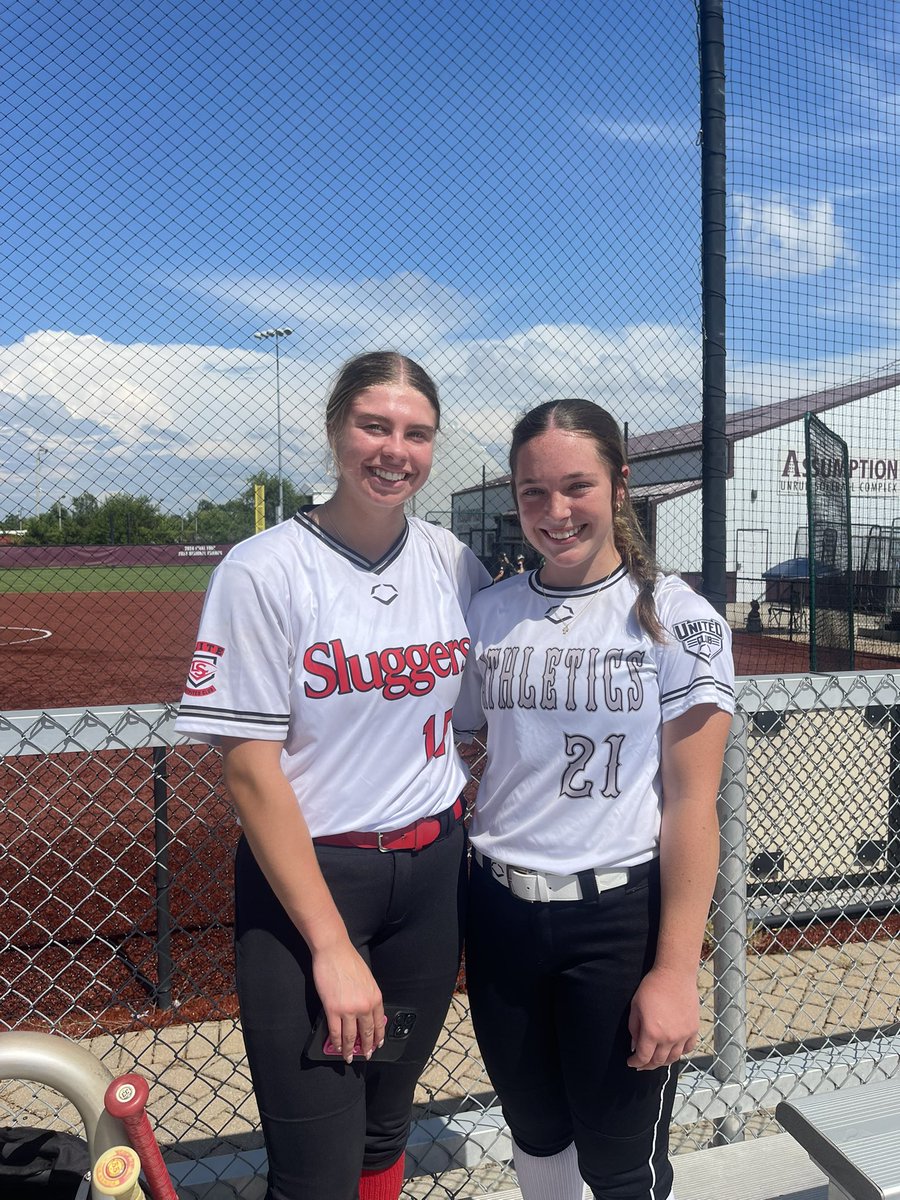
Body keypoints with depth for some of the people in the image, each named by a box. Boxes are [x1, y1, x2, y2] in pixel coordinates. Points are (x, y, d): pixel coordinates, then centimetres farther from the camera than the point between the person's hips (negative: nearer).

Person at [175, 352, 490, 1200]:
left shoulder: (452, 563, 2)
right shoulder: (266, 571, -12)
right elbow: (250, 771, -14)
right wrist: (333, 947, -15)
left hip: (432, 873, 5)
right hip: (303, 878, -4)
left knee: (386, 1131, 17)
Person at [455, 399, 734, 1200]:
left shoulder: (676, 617, -10)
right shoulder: (489, 615, 2)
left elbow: (692, 803, -12)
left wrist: (676, 969, -14)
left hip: (622, 914, -3)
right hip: (500, 909, 4)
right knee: (534, 1127, 22)